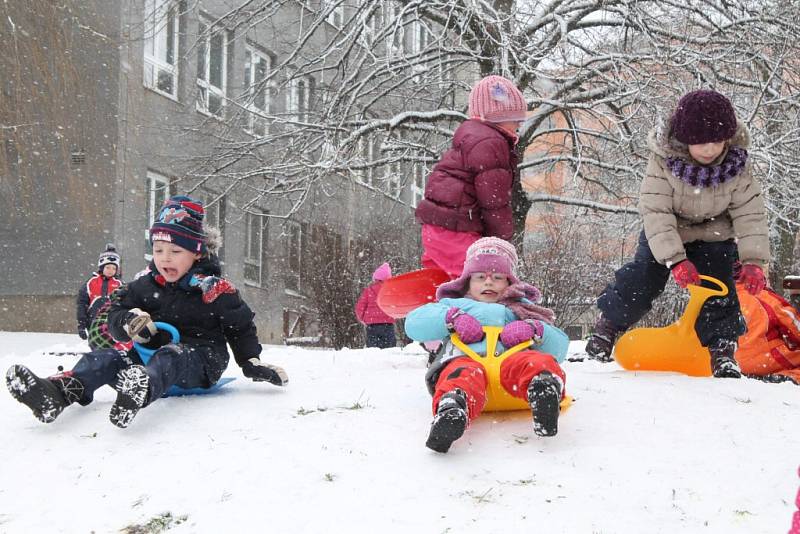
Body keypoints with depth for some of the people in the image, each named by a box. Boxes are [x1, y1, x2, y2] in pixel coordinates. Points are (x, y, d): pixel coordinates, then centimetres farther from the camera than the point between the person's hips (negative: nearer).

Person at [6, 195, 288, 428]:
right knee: (104, 358, -20)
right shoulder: (145, 286, 10)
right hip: (152, 353, 5)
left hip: (201, 360, -5)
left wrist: (252, 362, 0)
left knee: (169, 357, -40)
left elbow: (241, 327, 7)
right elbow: (115, 314, 7)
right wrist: (129, 322, -17)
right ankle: (61, 390, -51)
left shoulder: (215, 289, -1)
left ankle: (143, 388, -78)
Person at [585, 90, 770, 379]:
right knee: (641, 278, -7)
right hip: (666, 235, -1)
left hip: (714, 237, 1)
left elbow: (749, 213, -17)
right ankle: (608, 325, 12)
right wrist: (675, 259, -38)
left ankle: (722, 349, 0)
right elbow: (656, 213, -30)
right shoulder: (664, 160, -28)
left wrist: (753, 261, -26)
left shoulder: (736, 162, -22)